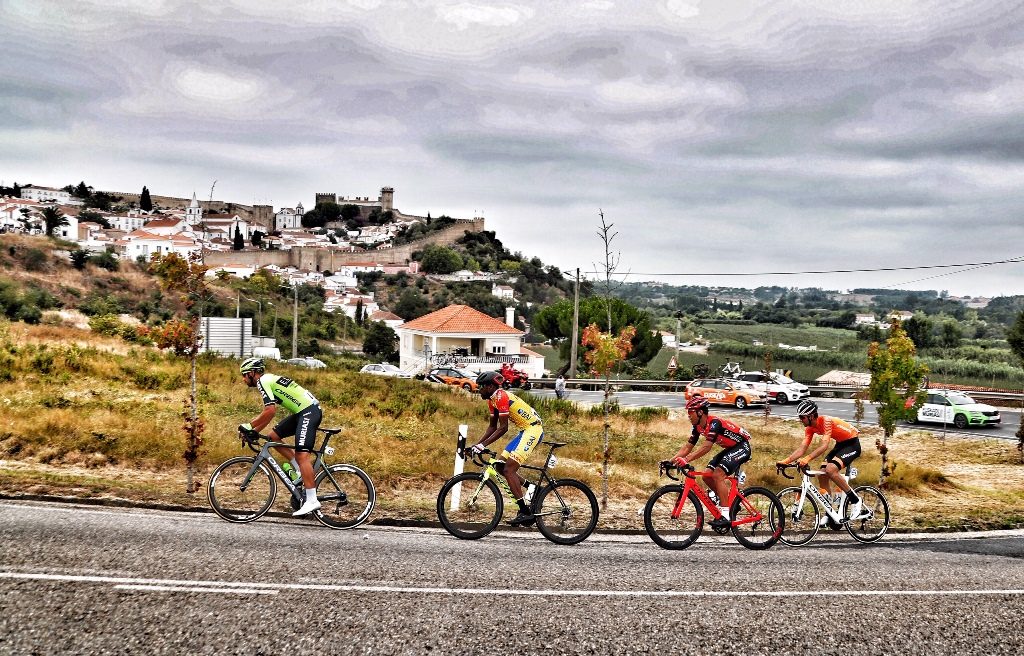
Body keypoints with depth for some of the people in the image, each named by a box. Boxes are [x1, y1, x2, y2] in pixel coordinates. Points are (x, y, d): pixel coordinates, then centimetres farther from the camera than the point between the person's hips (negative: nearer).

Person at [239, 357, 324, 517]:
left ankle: (312, 500, -19)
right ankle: (302, 471, 12)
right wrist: (254, 431, 17)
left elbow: (270, 411, -20)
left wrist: (249, 426, -11)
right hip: (301, 412, 10)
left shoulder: (263, 381, -9)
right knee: (273, 436, 12)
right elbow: (268, 413, 24)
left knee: (301, 455, -16)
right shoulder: (268, 380, 21)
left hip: (309, 411, -10)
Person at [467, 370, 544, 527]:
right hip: (525, 431, 10)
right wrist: (477, 444, 4)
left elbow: (503, 428, -23)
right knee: (500, 466, 8)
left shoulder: (501, 397, -19)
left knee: (508, 469, -15)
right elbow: (492, 426, 14)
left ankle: (525, 512, -14)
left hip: (533, 430, -10)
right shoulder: (492, 399, 11)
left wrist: (483, 445, -25)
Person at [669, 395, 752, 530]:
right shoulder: (698, 426, -1)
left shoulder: (714, 422, -27)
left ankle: (726, 516, -23)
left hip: (742, 447, -9)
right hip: (729, 448, 9)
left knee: (718, 474, -24)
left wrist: (686, 460, -43)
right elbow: (688, 446, 0)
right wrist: (672, 460, -13)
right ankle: (730, 501, 16)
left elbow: (707, 446, -37)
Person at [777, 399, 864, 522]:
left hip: (852, 443, -9)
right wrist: (786, 461, -18)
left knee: (830, 469, -28)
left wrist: (807, 459, -49)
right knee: (822, 475, -3)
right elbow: (802, 448, -6)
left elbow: (824, 446, -38)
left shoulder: (826, 421, -28)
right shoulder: (810, 428, -4)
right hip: (840, 444, 9)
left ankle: (856, 500, -13)